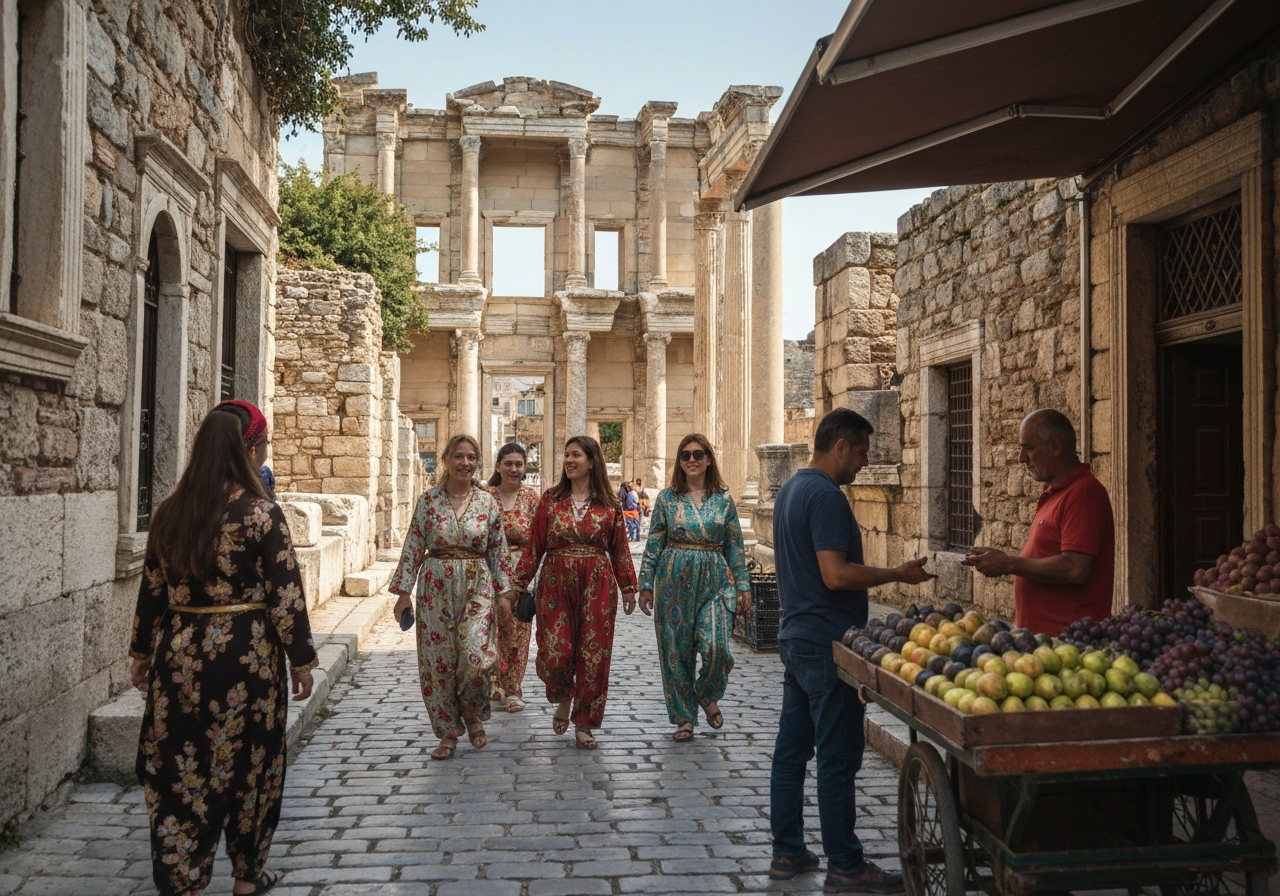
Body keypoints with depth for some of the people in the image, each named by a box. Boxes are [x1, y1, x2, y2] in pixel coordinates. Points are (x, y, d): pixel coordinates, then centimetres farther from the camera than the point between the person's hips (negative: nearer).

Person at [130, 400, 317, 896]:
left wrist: (142, 653, 19)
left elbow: (152, 590, 8)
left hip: (179, 654, 3)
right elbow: (285, 594, -13)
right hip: (246, 655, -3)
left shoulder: (169, 512, 1)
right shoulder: (261, 513, -13)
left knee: (179, 770, 12)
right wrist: (301, 660, -4)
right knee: (248, 764, 13)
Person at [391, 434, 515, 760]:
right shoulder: (428, 500, 0)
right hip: (436, 588, 0)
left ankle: (474, 717, 18)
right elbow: (412, 549, 0)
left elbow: (499, 551, 6)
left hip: (477, 588, 0)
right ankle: (448, 732, 19)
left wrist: (504, 592, 3)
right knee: (438, 661, 3)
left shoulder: (488, 503, 2)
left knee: (476, 658, -10)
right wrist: (403, 592, -3)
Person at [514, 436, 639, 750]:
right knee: (555, 651, -5)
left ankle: (583, 723, 15)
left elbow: (620, 549, 6)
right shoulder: (551, 499, 4)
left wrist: (628, 587, 4)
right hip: (555, 583, 0)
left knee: (593, 654, 1)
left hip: (596, 585, 0)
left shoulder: (609, 504, 3)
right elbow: (534, 545, 3)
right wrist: (520, 582, -1)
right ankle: (563, 698, 28)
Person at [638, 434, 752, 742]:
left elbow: (735, 546, 7)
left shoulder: (723, 499, 4)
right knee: (676, 650, 3)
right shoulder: (667, 498, 2)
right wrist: (646, 584, 0)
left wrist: (743, 585, 4)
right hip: (674, 580, 0)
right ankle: (684, 718, 18)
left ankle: (707, 695, 18)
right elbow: (654, 544, 4)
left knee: (715, 647, -14)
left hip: (713, 581, 0)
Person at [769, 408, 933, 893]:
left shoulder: (790, 489, 14)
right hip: (826, 643, -10)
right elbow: (836, 575, -24)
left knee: (791, 748, 13)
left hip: (795, 635, 10)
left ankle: (787, 852, 22)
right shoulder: (826, 495, -18)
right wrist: (899, 574, -14)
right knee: (838, 758, -2)